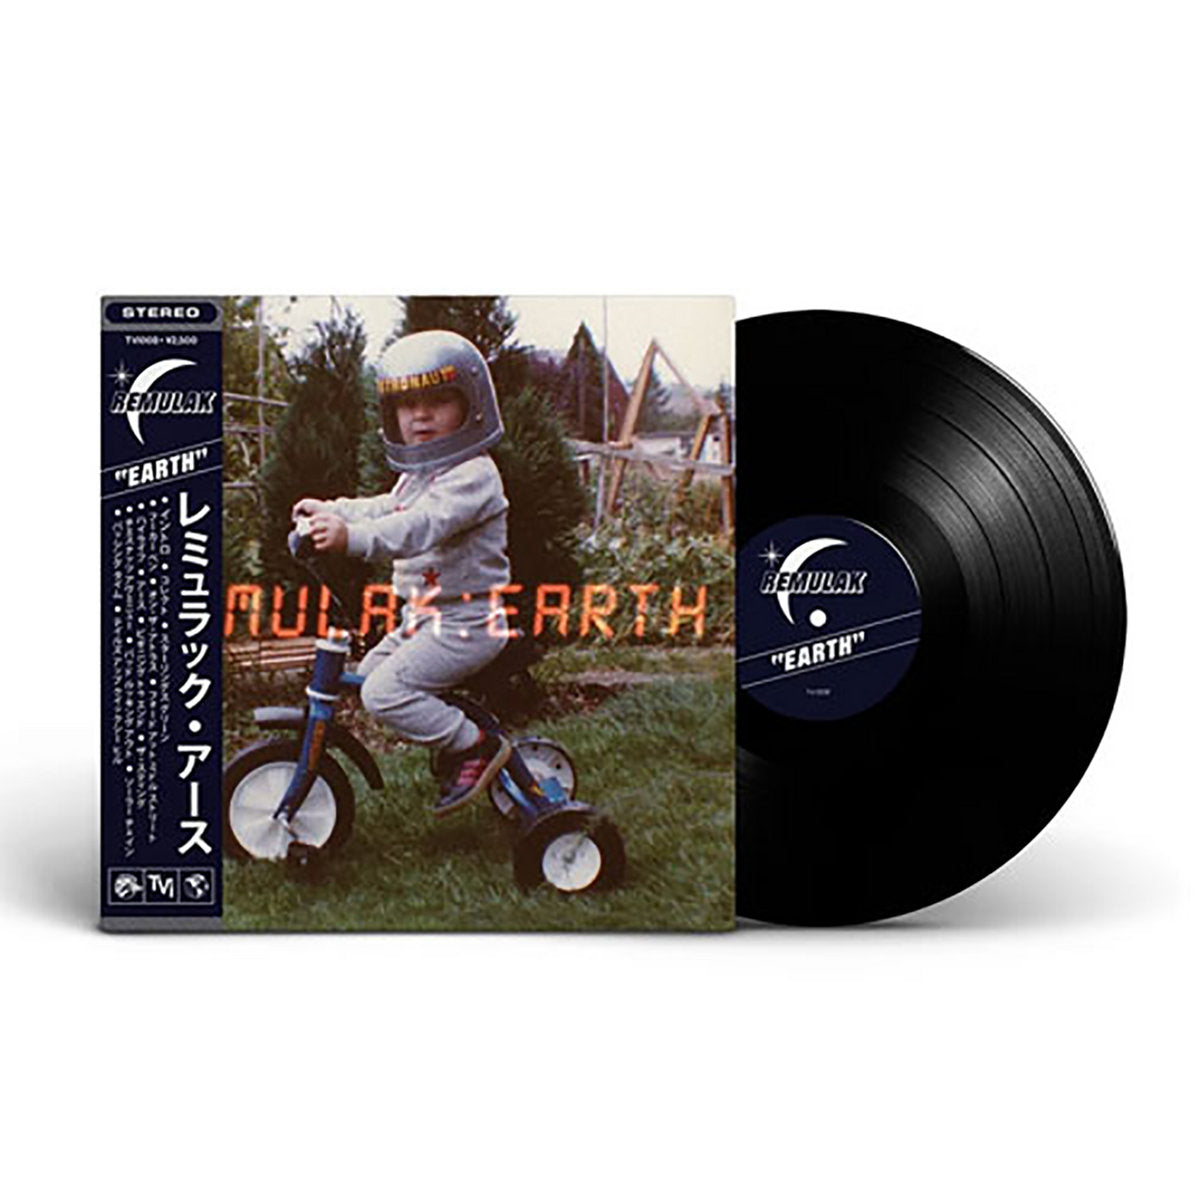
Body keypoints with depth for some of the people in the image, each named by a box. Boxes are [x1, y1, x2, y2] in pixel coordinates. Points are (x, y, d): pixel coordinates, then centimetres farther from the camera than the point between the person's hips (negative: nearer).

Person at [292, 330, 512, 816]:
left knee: (385, 691, -19)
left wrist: (352, 537, -46)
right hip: (424, 617, 10)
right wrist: (331, 510, 22)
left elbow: (422, 525, -34)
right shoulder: (419, 474, 15)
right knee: (372, 670, 19)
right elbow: (387, 508, 33)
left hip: (465, 623, -10)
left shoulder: (473, 475, -18)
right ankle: (456, 739, 23)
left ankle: (477, 746, -7)